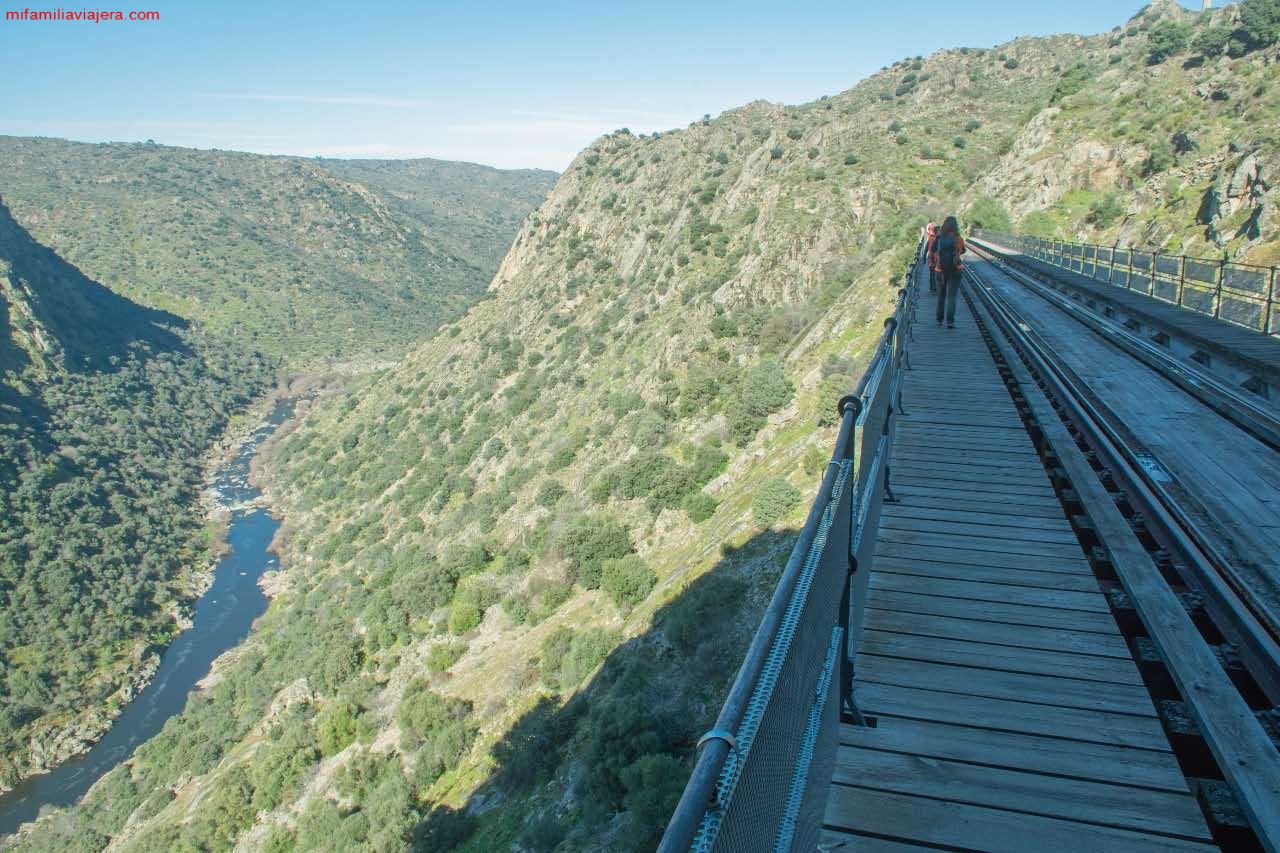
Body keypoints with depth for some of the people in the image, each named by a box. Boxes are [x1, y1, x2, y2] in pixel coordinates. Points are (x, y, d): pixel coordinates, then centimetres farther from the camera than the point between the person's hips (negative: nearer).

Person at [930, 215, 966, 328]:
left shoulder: (938, 238, -7)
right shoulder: (958, 239, -10)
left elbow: (931, 254, -2)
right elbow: (962, 251, 8)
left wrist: (931, 265, 11)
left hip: (941, 271, 2)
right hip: (955, 271, -2)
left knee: (941, 295, 17)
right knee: (952, 296, 1)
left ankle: (939, 319, 23)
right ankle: (950, 321, -9)